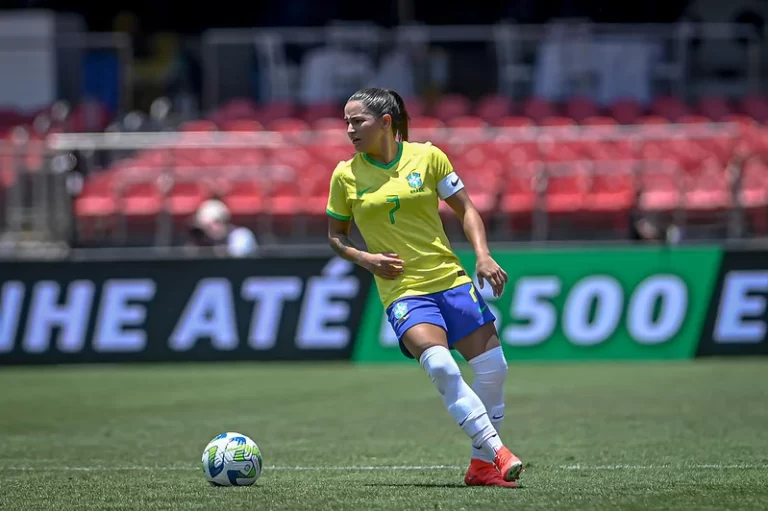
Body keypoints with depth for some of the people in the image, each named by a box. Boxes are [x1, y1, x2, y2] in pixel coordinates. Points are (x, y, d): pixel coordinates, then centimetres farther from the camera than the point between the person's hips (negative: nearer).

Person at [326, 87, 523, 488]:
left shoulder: (427, 156, -1)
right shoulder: (346, 176, 0)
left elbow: (465, 208, 7)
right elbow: (335, 235, 12)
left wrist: (483, 255, -7)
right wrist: (363, 258, -6)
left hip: (450, 278, 2)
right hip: (402, 291, -2)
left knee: (493, 368, -2)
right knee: (440, 366, -27)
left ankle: (483, 464, 14)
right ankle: (497, 451, -24)